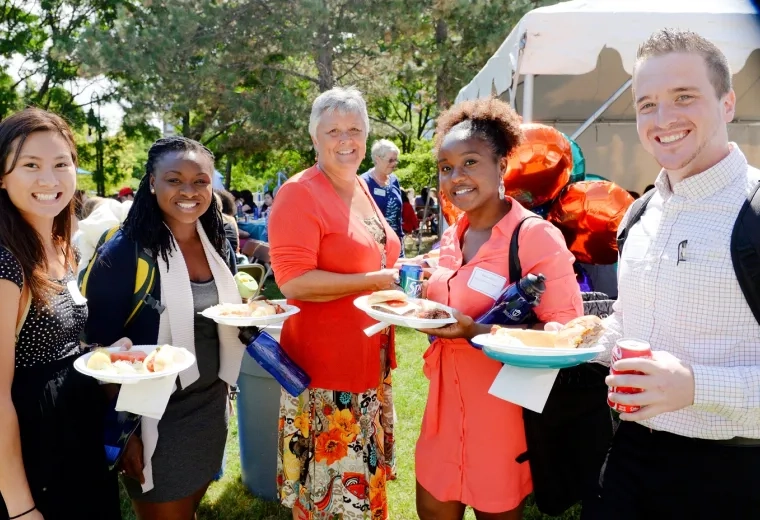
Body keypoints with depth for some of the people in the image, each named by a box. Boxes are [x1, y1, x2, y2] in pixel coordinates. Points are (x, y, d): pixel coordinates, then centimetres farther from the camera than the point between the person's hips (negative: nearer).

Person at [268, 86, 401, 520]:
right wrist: (375, 280, -22)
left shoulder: (361, 189, 10)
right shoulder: (300, 194, -16)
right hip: (326, 367, -8)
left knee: (364, 477, 22)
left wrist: (399, 273, 4)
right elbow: (293, 281, -24)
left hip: (369, 360, 8)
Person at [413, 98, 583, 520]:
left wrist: (476, 332, -27)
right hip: (446, 404, 7)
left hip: (502, 406, -6)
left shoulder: (536, 236, -17)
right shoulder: (452, 237, 6)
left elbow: (566, 332, -18)